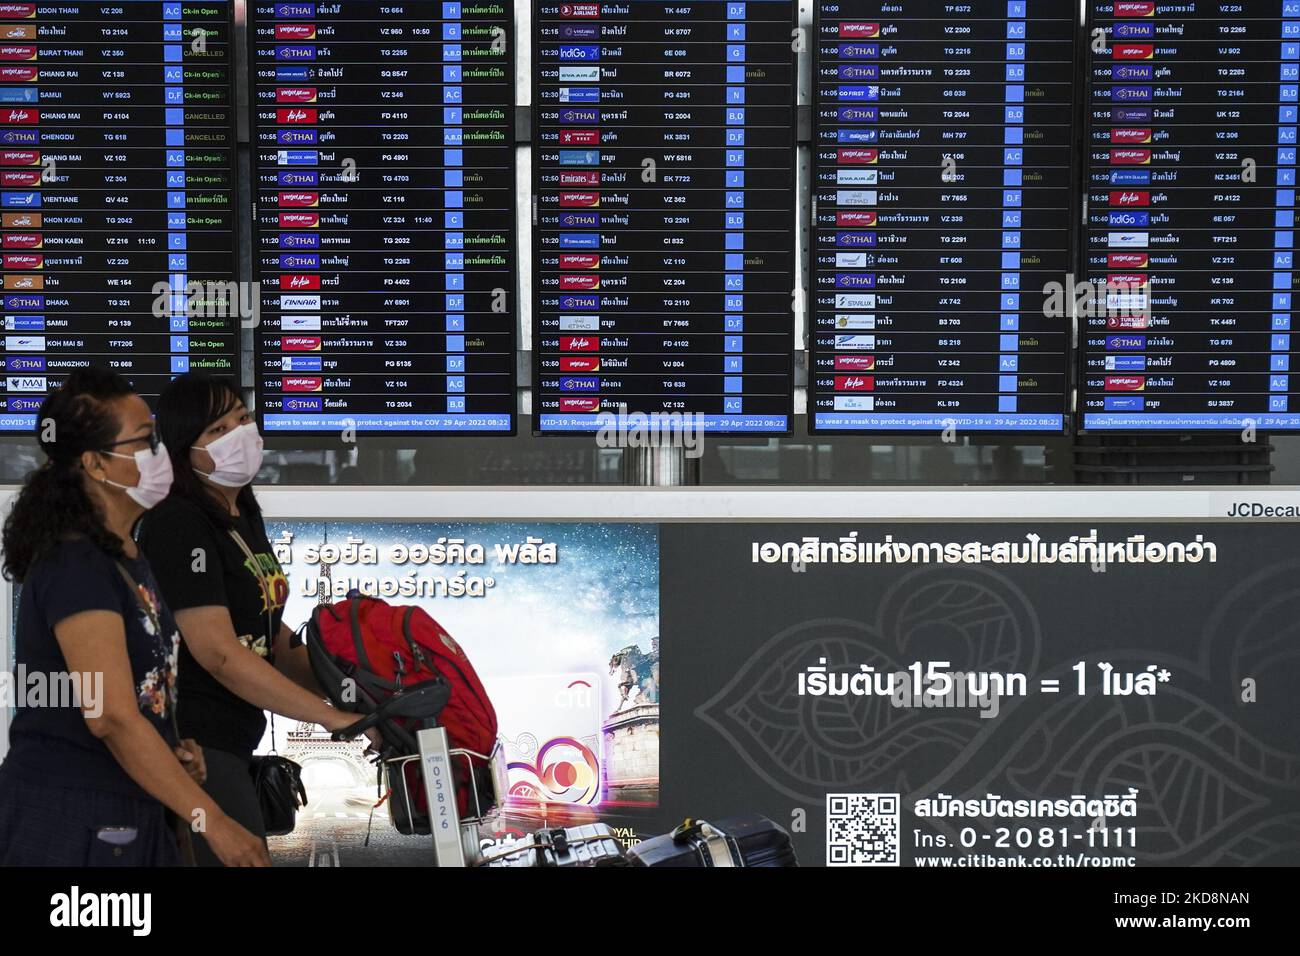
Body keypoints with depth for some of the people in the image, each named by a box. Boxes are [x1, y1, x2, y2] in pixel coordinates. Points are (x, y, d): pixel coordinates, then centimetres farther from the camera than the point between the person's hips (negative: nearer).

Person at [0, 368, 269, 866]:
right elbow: (112, 715, -24)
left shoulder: (127, 558, 13)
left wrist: (171, 750, 4)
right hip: (68, 820, -9)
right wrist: (213, 821, -24)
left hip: (128, 819, 9)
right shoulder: (75, 566, -17)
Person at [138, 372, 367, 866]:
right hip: (194, 746, -9)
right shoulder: (178, 525, -15)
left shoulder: (244, 516, 14)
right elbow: (218, 654, -22)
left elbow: (270, 633, 19)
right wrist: (333, 717, -21)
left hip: (231, 743, 9)